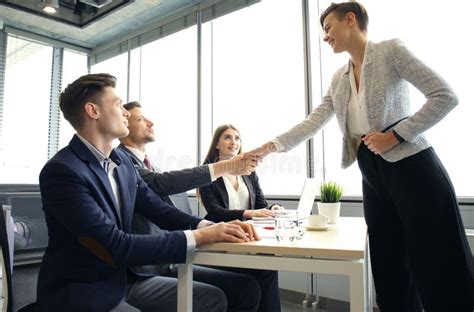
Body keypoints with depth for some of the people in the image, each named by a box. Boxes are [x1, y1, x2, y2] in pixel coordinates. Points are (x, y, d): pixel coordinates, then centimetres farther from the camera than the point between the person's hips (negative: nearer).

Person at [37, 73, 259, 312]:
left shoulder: (122, 160, 5)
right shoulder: (61, 171, -21)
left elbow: (161, 211, 2)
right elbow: (119, 246, -26)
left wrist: (211, 227, -15)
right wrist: (199, 236, -25)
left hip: (123, 280, 8)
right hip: (79, 293, -7)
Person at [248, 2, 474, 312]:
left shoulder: (390, 50, -4)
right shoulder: (339, 79, 15)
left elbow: (445, 96, -9)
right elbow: (314, 121, 7)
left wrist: (395, 134, -16)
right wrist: (272, 145, -3)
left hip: (411, 167, -6)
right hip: (373, 176, 7)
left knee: (439, 266, -1)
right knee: (389, 267, 11)